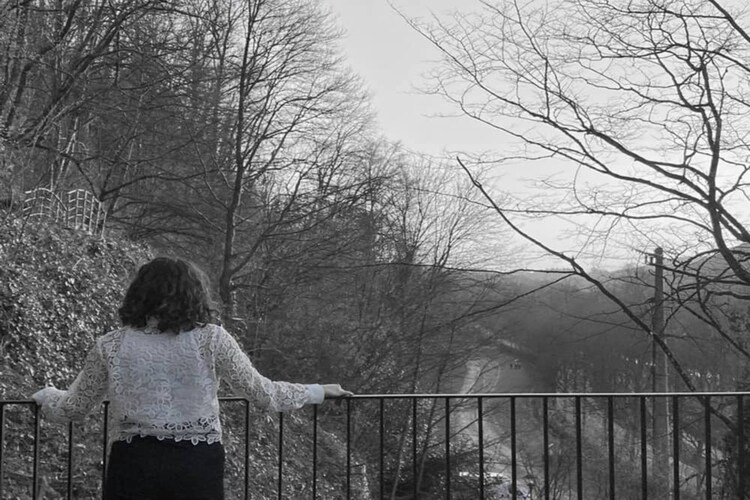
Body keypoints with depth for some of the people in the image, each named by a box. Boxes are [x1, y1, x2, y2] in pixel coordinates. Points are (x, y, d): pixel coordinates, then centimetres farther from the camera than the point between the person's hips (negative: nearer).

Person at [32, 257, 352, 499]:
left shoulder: (111, 347, 2)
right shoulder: (211, 339, -3)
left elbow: (72, 409, 14)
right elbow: (262, 394, 3)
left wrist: (46, 394, 37)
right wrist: (318, 392, 18)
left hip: (132, 466, 1)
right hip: (197, 464, -1)